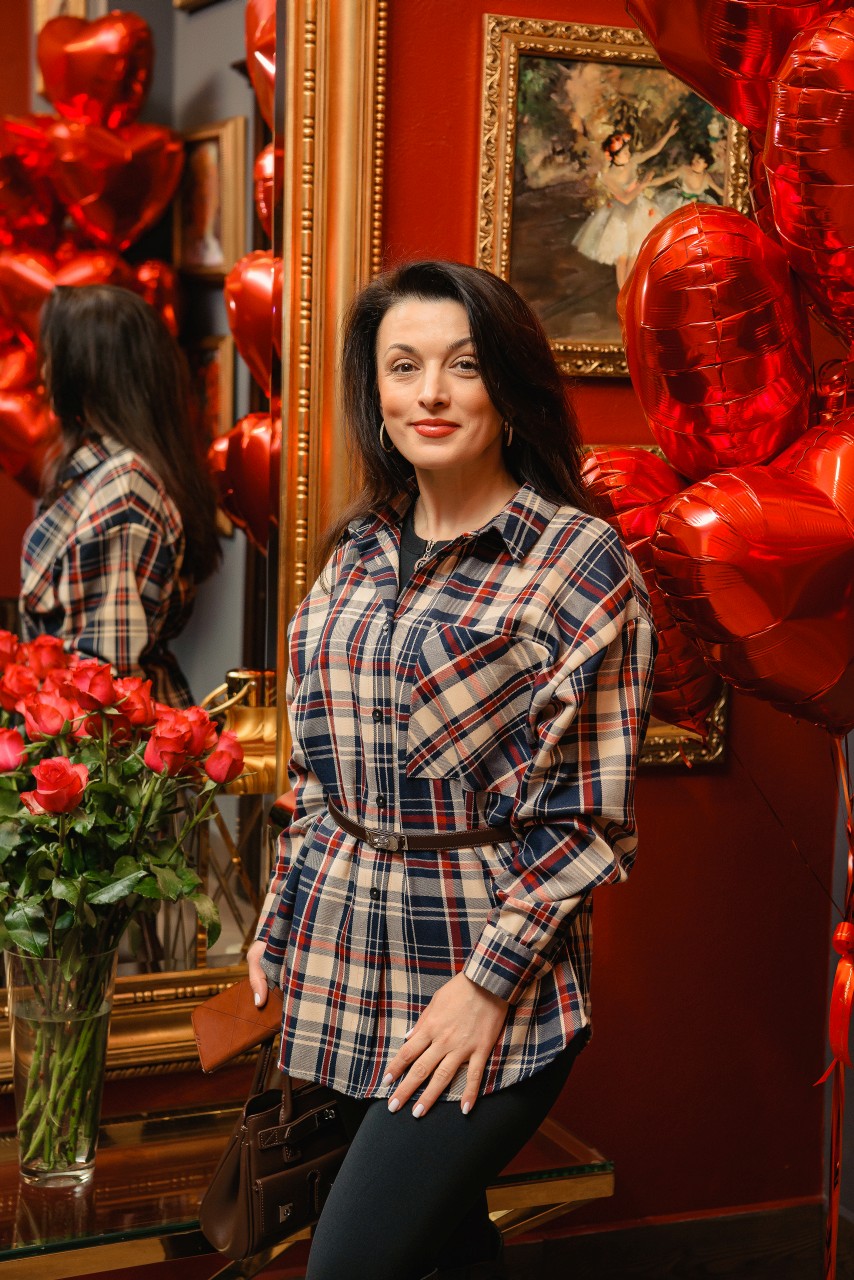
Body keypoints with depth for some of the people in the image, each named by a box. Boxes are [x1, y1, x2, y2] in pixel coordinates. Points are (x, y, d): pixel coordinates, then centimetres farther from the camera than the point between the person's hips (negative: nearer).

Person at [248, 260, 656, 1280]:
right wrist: (279, 924, 13)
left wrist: (488, 983, -15)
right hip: (342, 964, 6)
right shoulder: (360, 549, 8)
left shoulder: (579, 560, -11)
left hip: (483, 978, -5)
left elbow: (586, 819, -11)